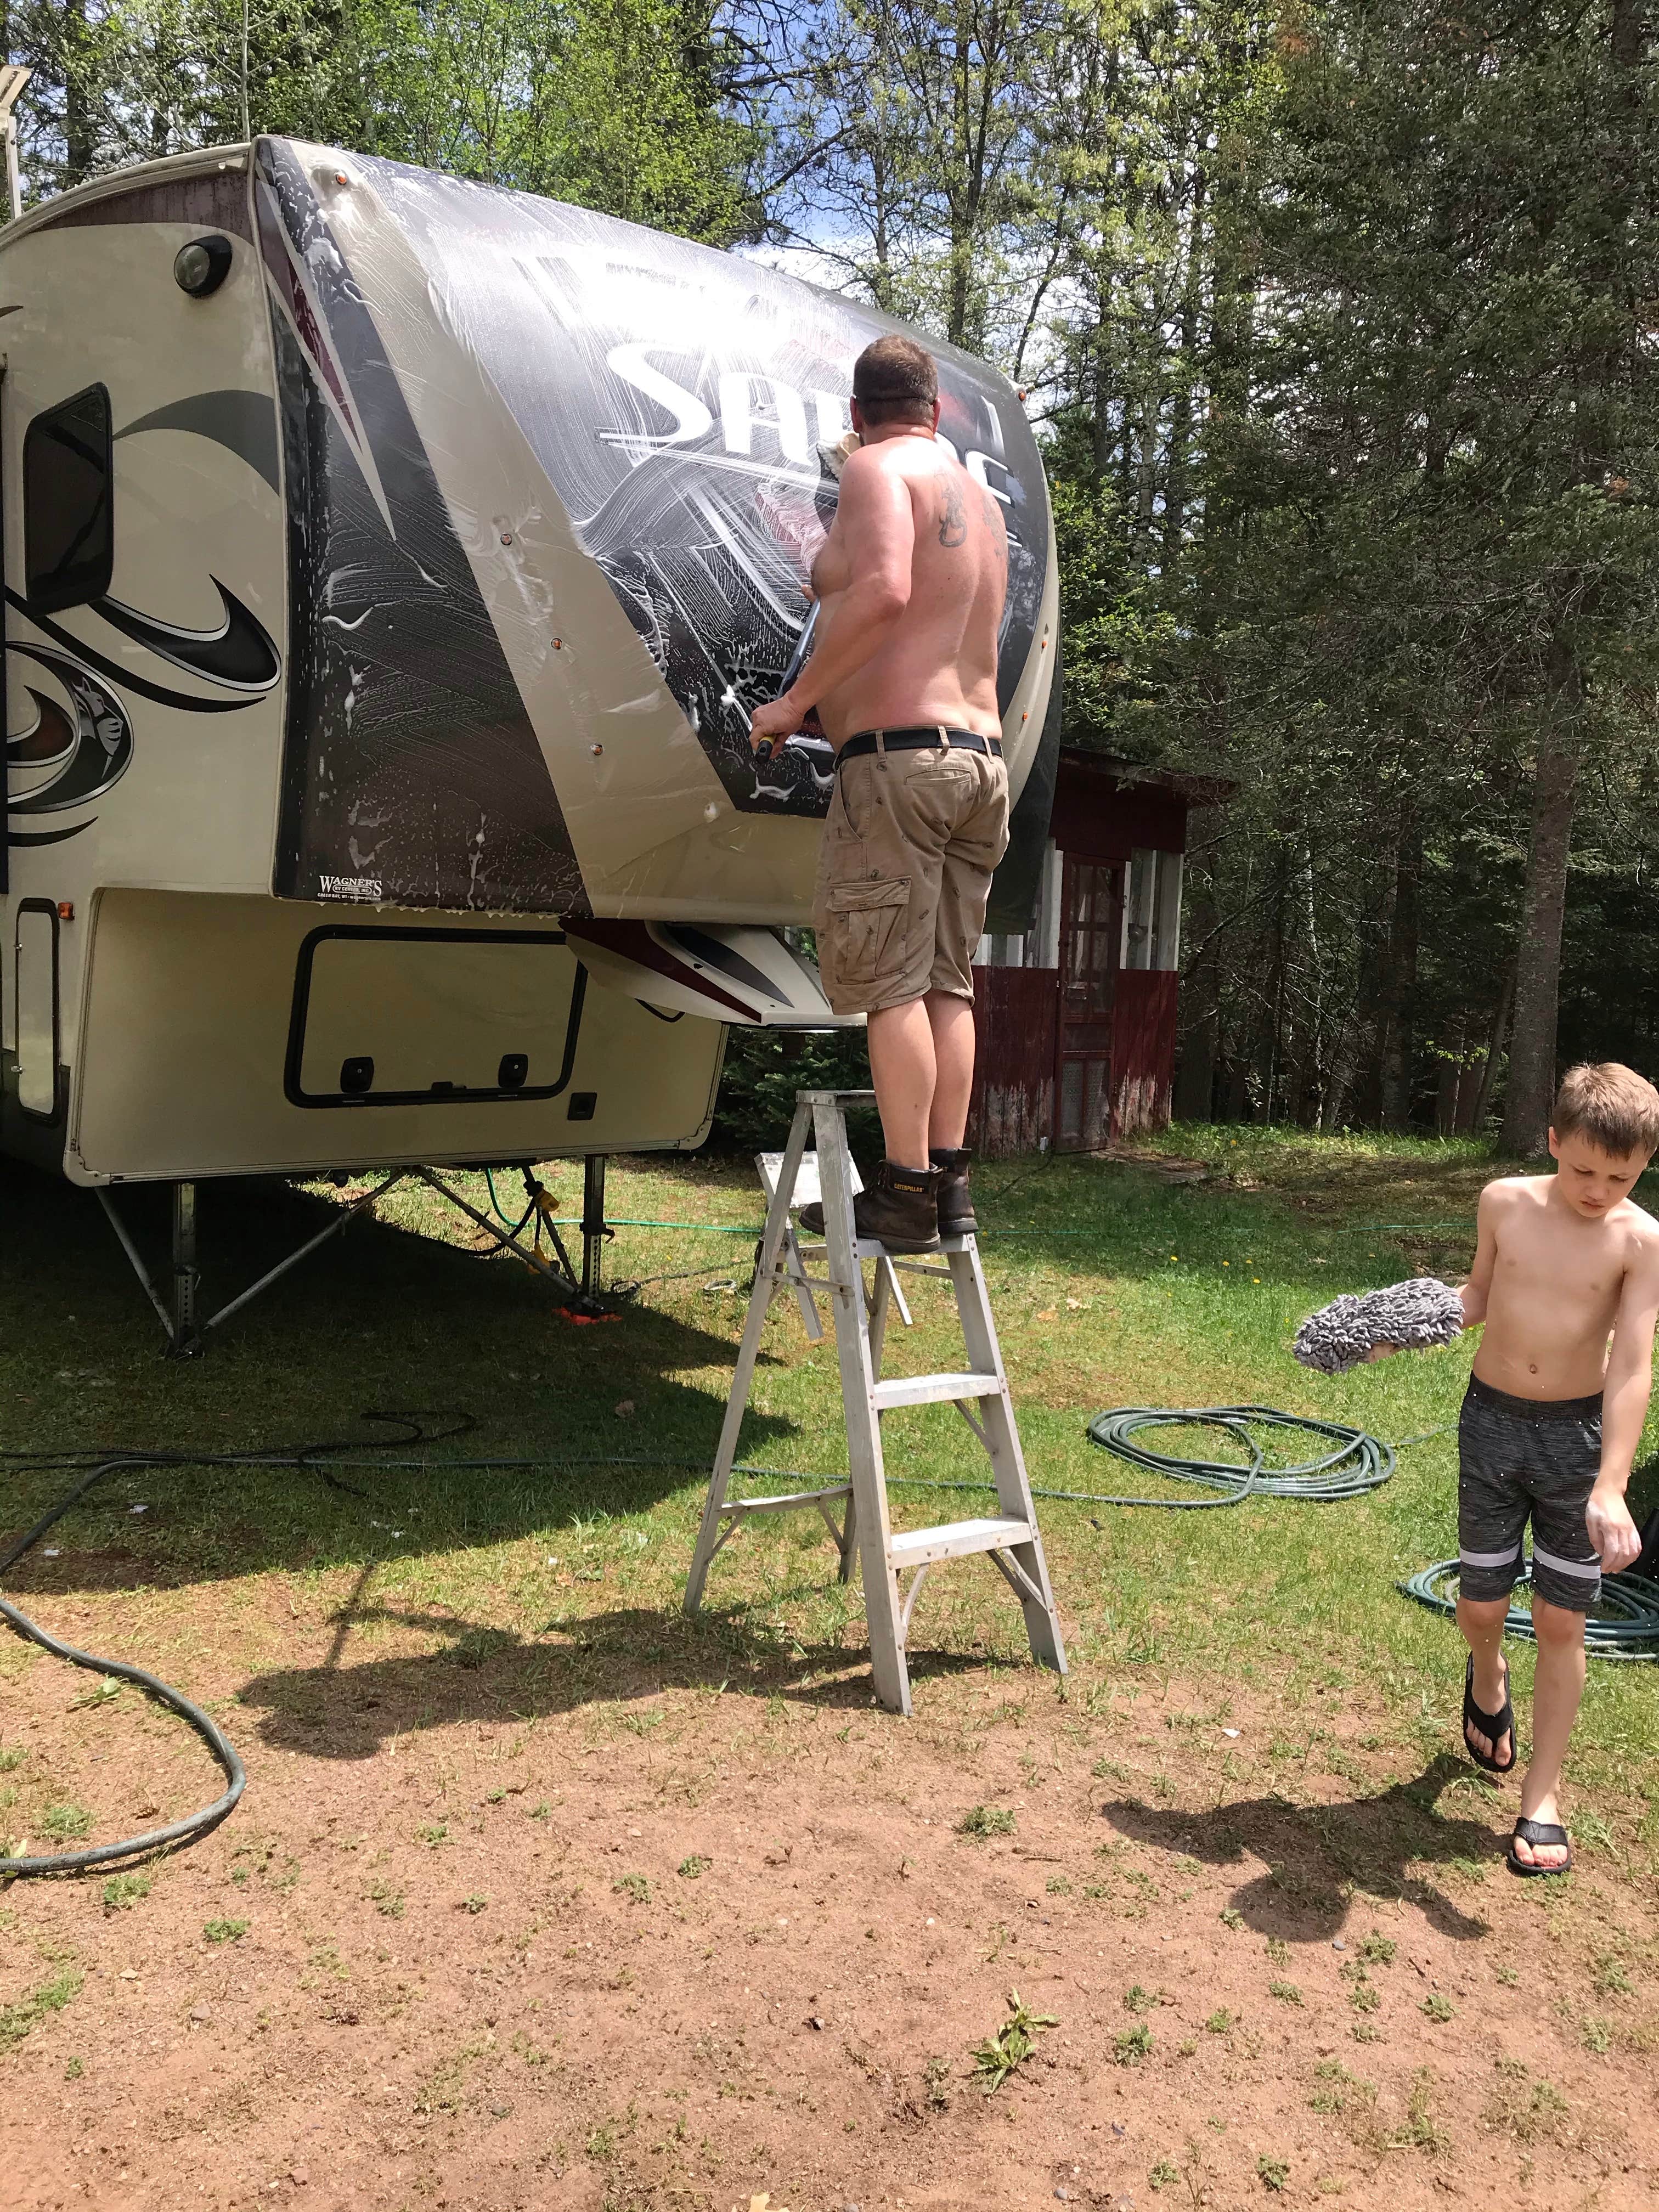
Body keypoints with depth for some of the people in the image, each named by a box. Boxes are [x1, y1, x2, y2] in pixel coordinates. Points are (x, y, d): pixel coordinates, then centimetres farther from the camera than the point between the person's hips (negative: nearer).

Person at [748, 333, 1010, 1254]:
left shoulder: (877, 469, -4)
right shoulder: (980, 498, 21)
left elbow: (883, 591, -23)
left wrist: (795, 702, -16)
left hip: (898, 756, -8)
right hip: (980, 757, 8)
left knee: (893, 982, -7)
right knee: (947, 980, 8)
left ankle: (906, 1193, -5)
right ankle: (948, 1179, 11)